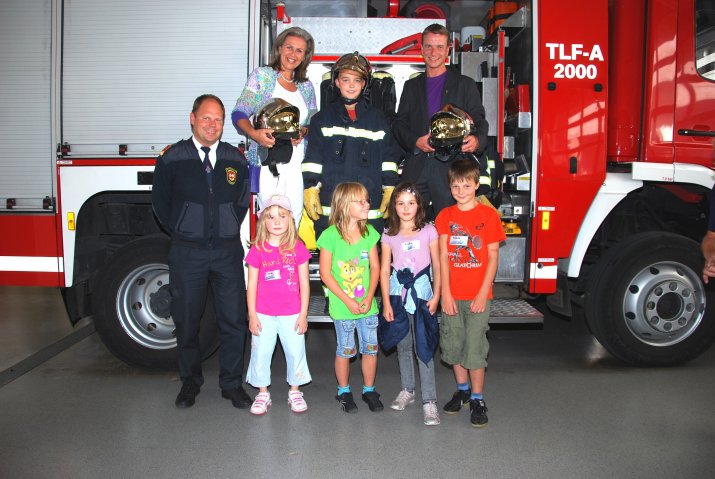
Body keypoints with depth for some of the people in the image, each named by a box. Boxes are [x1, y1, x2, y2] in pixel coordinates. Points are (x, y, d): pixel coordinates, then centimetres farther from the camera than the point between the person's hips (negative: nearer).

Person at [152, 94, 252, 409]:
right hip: (187, 252, -1)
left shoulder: (235, 159, 7)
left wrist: (229, 232, 8)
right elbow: (161, 202, 8)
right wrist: (181, 233, 6)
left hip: (228, 250, 1)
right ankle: (190, 382, 27)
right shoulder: (172, 158, 1)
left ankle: (231, 383, 17)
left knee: (234, 319, 2)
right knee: (187, 321, 9)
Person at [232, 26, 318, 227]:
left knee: (294, 221, -1)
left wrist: (303, 131, -3)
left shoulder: (306, 86, 16)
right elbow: (239, 113, -4)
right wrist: (254, 133, -24)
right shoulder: (262, 75, 5)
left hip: (297, 163, 4)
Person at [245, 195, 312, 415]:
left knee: (295, 352, 9)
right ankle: (262, 394, 26)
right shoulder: (257, 250, -3)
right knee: (260, 353, 8)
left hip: (292, 314, 0)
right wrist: (252, 315, -1)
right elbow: (252, 285, 1)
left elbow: (304, 283, 0)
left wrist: (303, 314, -2)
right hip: (264, 314, 0)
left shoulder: (297, 248, -4)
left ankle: (295, 392, 28)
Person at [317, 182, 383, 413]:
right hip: (342, 307, -4)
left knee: (370, 348, 11)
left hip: (367, 305, 4)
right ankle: (344, 392, 30)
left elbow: (375, 266, 4)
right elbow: (325, 273, -12)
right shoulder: (331, 235, -14)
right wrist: (348, 301, -13)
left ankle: (369, 390, 30)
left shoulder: (369, 232, 1)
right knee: (345, 350, 10)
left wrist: (369, 298, -7)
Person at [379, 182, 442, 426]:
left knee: (424, 347, -5)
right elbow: (384, 271, 2)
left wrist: (436, 296, -7)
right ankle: (407, 390, 29)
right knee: (403, 346, 13)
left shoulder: (429, 231, -2)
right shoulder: (389, 235, 2)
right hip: (398, 294, 2)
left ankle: (429, 400, 0)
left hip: (422, 292, -2)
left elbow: (437, 266, 0)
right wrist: (386, 303, -2)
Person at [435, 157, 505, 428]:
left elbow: (493, 257, -3)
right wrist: (446, 293, -6)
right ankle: (462, 390, 31)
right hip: (452, 295, 3)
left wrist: (483, 293, -10)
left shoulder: (489, 215, -3)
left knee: (475, 347, -1)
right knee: (453, 345, 12)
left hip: (478, 296, -3)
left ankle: (477, 399, 13)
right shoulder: (445, 216, 4)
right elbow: (443, 257, 0)